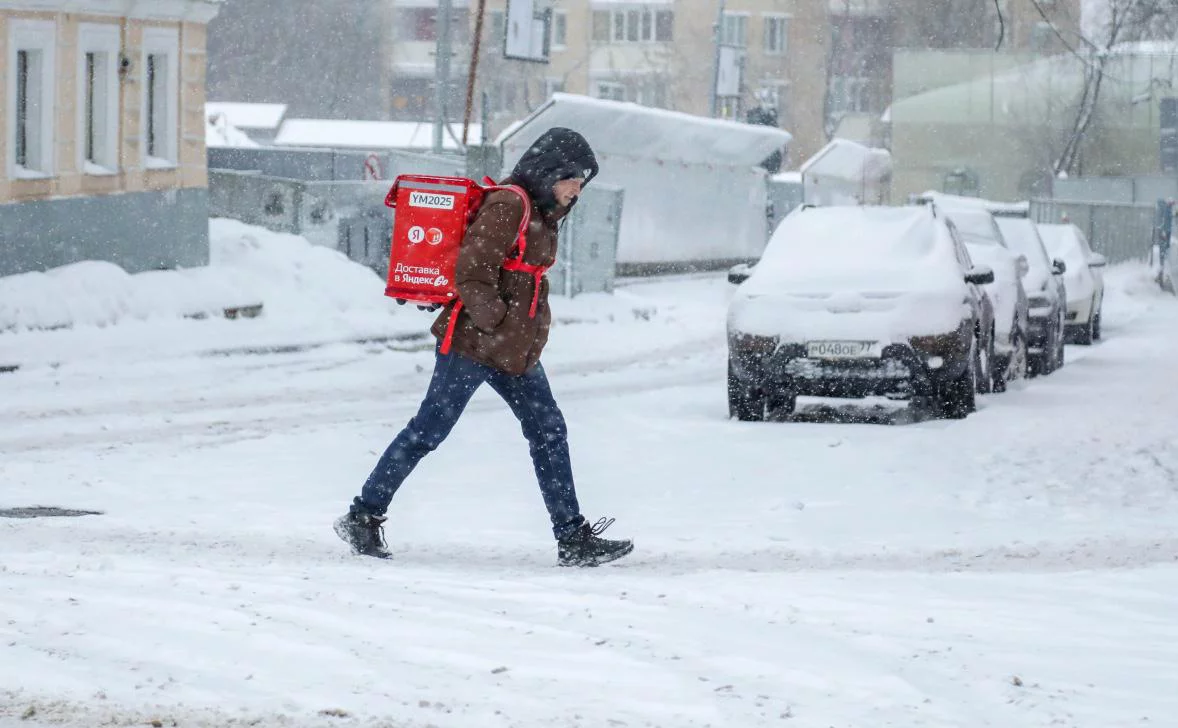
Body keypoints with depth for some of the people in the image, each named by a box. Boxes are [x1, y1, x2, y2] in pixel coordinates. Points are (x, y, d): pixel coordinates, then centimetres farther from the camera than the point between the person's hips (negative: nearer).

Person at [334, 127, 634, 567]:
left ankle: (573, 538, 6)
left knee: (549, 433, 4)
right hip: (474, 344, -9)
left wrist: (532, 329, 14)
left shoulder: (544, 213, 14)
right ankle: (362, 518, 7)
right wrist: (497, 321, -17)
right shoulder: (508, 207, -16)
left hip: (518, 348, 9)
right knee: (428, 431, -3)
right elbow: (471, 274, -22)